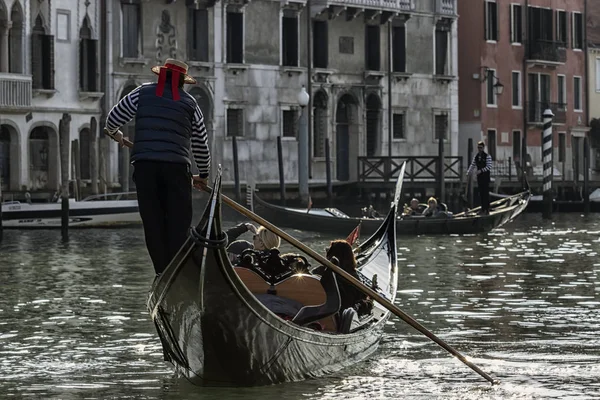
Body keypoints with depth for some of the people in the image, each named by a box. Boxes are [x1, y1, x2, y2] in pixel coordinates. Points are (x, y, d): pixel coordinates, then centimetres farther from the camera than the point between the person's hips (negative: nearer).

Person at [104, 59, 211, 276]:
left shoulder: (143, 93, 10)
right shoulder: (190, 103, 13)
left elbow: (113, 118, 14)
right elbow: (200, 143, 20)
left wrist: (114, 134, 38)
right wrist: (203, 174, 33)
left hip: (144, 164, 0)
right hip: (177, 167, 0)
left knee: (153, 220, 5)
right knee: (178, 223, 3)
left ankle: (163, 271, 2)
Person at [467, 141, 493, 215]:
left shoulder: (487, 156, -9)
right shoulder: (476, 157, 9)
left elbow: (489, 167, -17)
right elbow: (472, 165, 12)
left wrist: (481, 170, -26)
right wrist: (468, 172, -3)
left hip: (486, 176, -6)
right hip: (479, 176, 6)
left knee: (486, 192, -6)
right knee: (481, 192, 8)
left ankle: (487, 209, -4)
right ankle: (483, 208, 13)